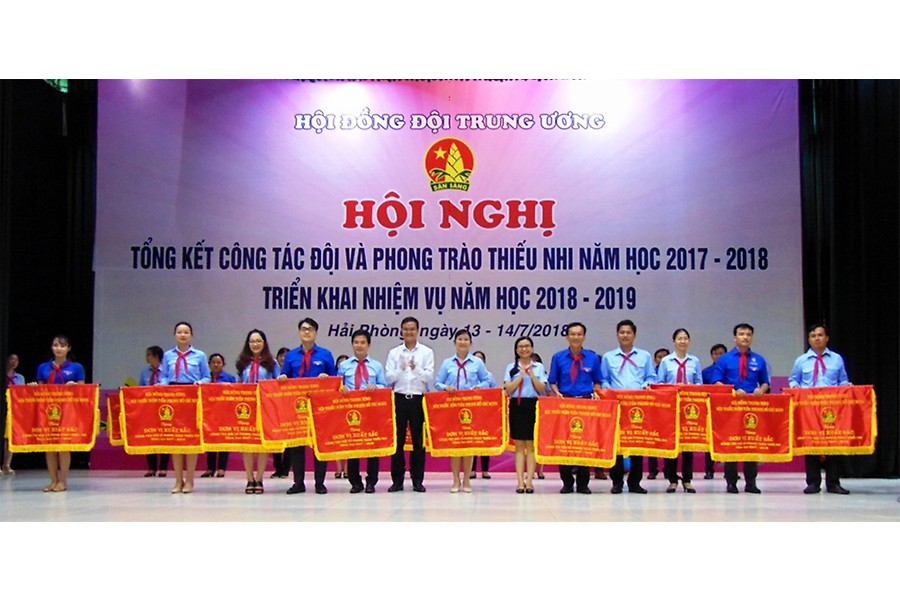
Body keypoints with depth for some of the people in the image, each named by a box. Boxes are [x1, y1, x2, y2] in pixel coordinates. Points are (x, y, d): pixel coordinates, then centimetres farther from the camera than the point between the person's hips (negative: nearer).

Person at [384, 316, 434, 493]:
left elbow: (429, 377, -3)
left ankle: (417, 480, 9)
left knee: (418, 440, 2)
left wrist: (416, 369, -20)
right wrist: (401, 369, -16)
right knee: (398, 439, 2)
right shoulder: (394, 353, 8)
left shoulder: (426, 352, 5)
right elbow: (388, 378, 1)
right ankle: (397, 480, 9)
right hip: (399, 398, 1)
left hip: (418, 399, -1)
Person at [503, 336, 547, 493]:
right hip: (516, 406, 0)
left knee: (531, 445, -1)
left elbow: (542, 389, -1)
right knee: (519, 445, 0)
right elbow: (508, 389, -2)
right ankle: (520, 481, 1)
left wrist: (532, 374, -11)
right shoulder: (511, 367, 9)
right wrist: (521, 376, -8)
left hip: (533, 406, 0)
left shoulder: (539, 367, 8)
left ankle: (529, 480, 0)